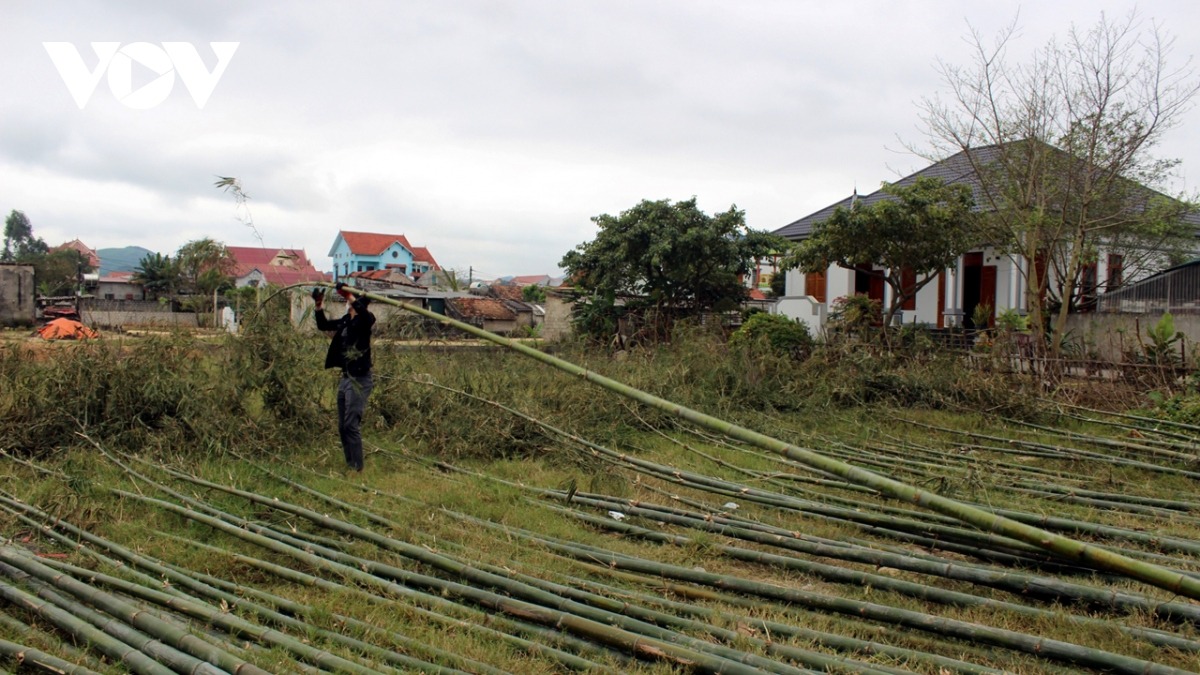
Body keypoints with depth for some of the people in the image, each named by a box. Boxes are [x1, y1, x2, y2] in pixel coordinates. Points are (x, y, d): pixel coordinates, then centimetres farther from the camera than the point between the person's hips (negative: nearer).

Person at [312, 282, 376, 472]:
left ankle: (356, 467, -1)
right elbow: (323, 325, 19)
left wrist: (348, 295, -39)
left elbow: (365, 315, -33)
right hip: (345, 378, 9)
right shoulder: (345, 321, 12)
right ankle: (350, 464, 20)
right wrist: (319, 304, 6)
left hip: (360, 379, -8)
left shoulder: (364, 320, -10)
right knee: (343, 426, 11)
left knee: (352, 425, -9)